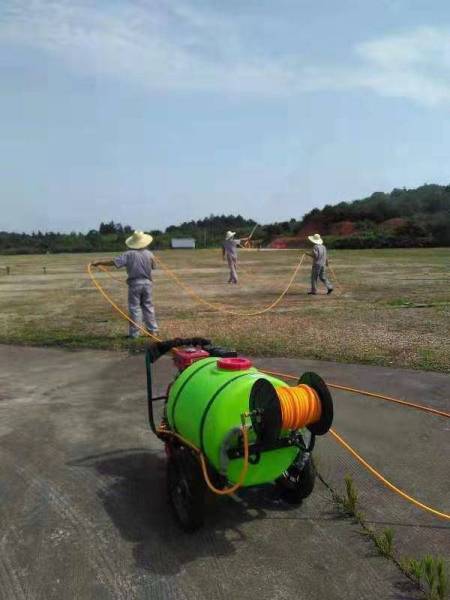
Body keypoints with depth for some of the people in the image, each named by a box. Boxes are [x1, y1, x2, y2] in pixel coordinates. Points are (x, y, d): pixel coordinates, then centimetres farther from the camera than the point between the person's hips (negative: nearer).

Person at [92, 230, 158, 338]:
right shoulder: (149, 254, -1)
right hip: (147, 282, 3)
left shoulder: (129, 254, -11)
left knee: (134, 308, 3)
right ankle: (152, 330, 18)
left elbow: (114, 262, -14)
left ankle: (134, 333, 7)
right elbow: (153, 266, 12)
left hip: (134, 283, -3)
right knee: (148, 307, 13)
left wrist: (99, 262, -7)